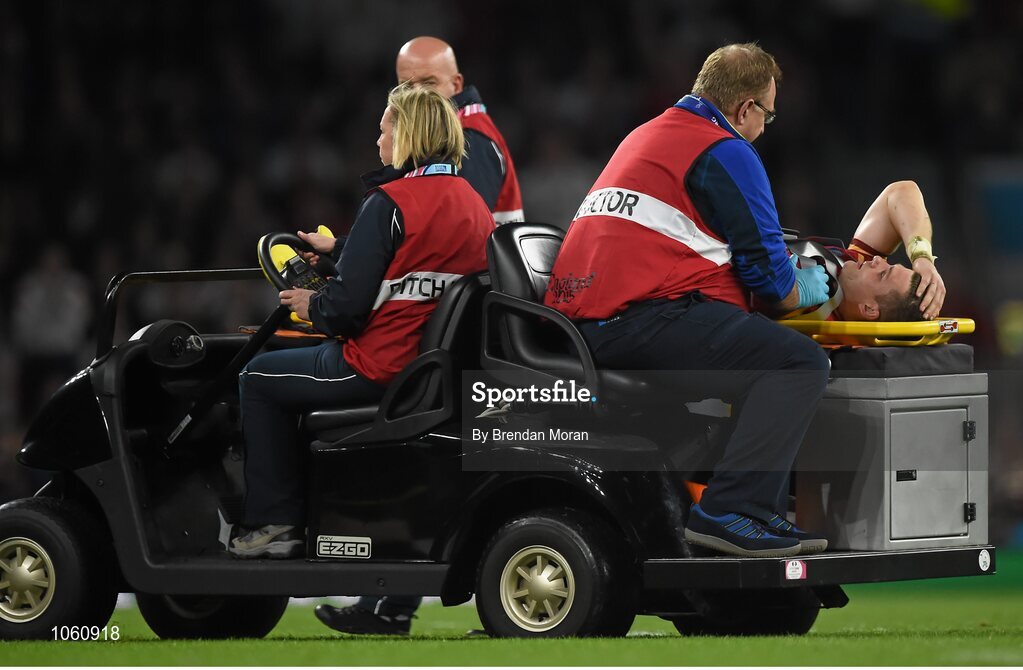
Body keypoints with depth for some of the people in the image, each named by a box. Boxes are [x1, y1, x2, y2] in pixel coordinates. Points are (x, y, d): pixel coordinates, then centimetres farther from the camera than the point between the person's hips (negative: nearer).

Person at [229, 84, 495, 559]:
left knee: (258, 380, 11)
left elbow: (348, 306, -19)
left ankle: (274, 523, 8)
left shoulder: (390, 203, -16)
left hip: (382, 367, -9)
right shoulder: (473, 204, 10)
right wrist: (338, 250, 26)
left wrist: (311, 306, 2)